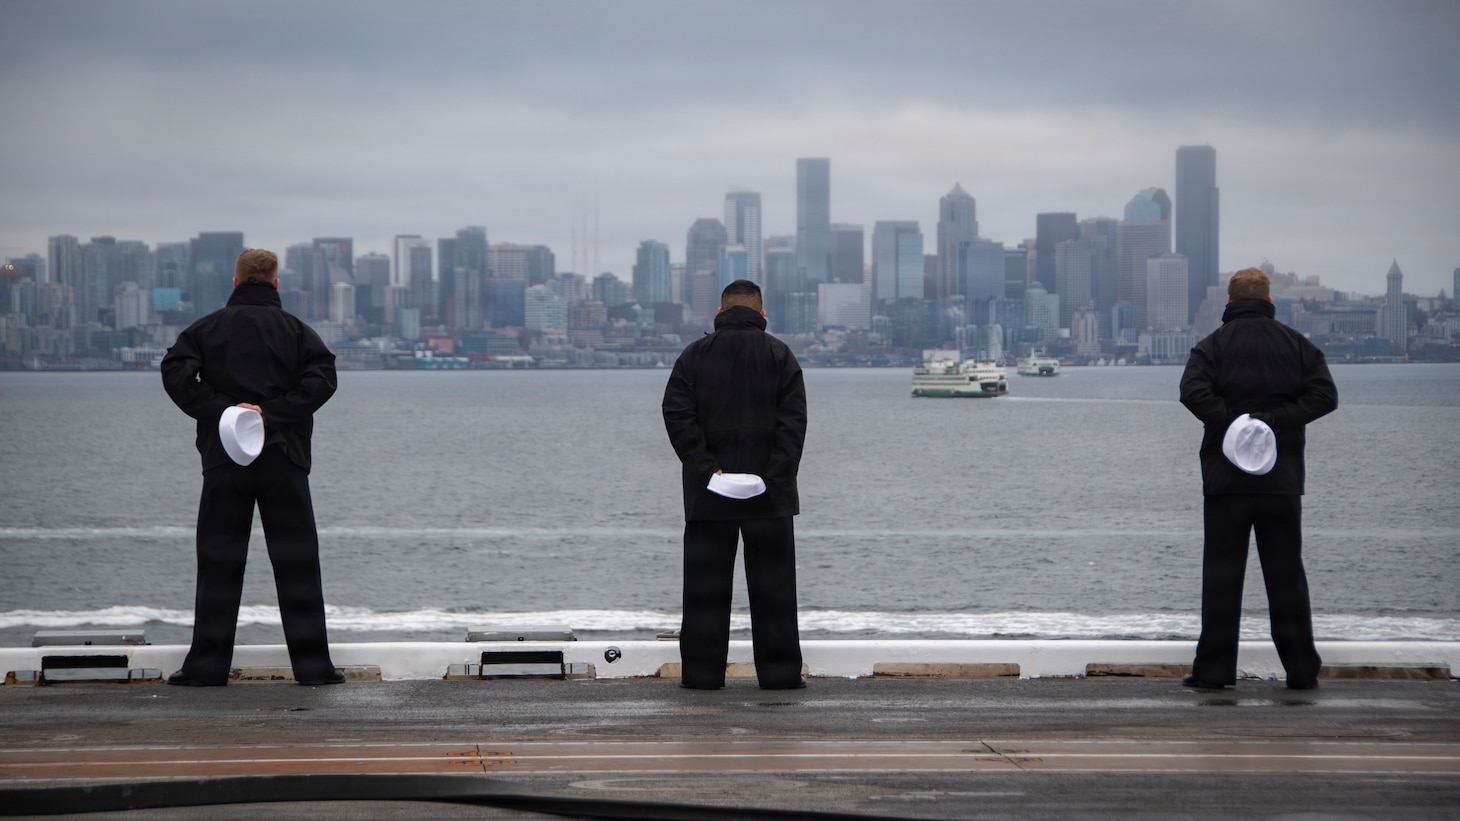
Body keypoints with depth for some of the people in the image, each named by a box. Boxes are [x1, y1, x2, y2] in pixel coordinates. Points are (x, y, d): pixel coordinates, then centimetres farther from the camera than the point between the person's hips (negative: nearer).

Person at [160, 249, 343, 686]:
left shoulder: (207, 328, 8)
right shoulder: (295, 330, 6)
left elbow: (176, 372, -7)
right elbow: (322, 376, -9)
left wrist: (219, 410, -7)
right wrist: (273, 412, -10)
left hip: (223, 460, 1)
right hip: (284, 458, -1)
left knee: (218, 563, 4)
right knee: (296, 563, 2)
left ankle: (208, 664, 2)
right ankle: (312, 663, 0)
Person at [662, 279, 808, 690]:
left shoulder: (695, 355, 5)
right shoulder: (779, 355, 4)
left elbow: (677, 413, -5)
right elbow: (793, 420, -5)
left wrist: (706, 468, -9)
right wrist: (776, 476, -9)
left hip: (708, 492, 0)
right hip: (770, 493, 0)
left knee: (706, 583, 4)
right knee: (772, 584, 4)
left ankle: (702, 670, 3)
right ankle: (780, 670, 3)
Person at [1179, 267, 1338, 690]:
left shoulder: (1214, 344, 0)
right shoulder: (1297, 344, 8)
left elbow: (1193, 392, -17)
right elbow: (1324, 394, -5)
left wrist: (1231, 424, -14)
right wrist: (1276, 419, -8)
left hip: (1226, 480, -2)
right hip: (1283, 480, 2)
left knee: (1221, 575, 1)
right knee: (1286, 575, 6)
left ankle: (1214, 668, 0)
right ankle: (1301, 668, 5)